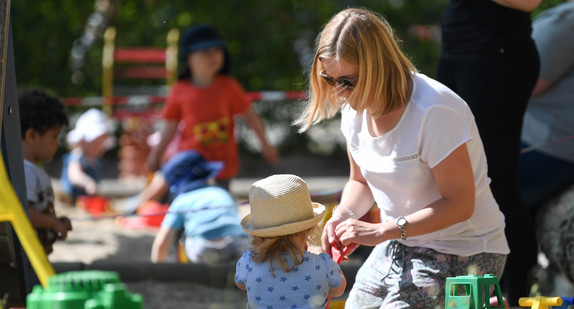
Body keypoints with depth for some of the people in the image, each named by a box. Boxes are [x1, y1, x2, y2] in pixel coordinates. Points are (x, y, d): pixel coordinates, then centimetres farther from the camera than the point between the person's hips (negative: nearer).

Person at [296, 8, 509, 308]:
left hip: (461, 252, -8)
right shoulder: (356, 107, -2)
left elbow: (459, 204, -24)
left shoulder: (435, 112, -25)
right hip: (399, 244, 8)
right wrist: (343, 214, -10)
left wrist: (380, 231, -27)